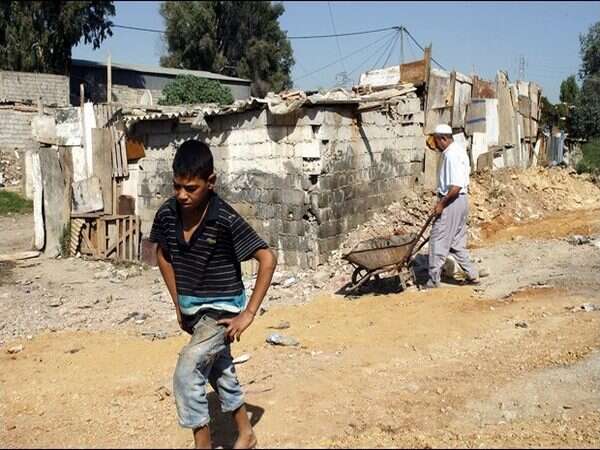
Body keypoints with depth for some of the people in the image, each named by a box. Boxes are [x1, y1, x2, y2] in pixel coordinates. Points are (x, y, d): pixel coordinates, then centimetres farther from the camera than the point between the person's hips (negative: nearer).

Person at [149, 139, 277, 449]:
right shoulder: (166, 214, -9)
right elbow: (163, 256, 10)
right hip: (191, 309, 7)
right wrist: (177, 303, 9)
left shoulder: (226, 220, -24)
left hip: (220, 309, -6)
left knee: (186, 374, -18)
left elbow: (268, 259, -21)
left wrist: (249, 314, -20)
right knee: (220, 373, 21)